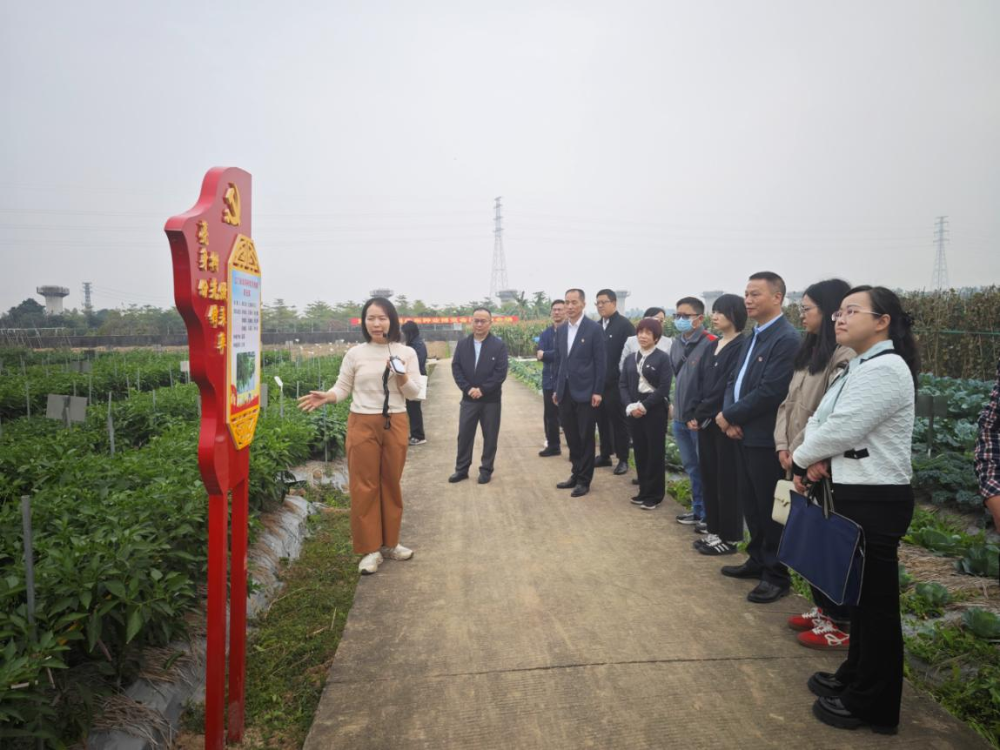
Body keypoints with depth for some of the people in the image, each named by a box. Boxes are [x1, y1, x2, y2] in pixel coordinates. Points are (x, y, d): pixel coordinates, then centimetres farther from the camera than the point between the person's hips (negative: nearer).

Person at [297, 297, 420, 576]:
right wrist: (326, 396, -18)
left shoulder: (406, 353, 1)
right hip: (362, 425, -1)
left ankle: (389, 543, 26)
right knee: (364, 486, 1)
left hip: (395, 424, 1)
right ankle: (370, 549, 12)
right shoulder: (355, 354, -1)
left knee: (391, 484, 12)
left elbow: (415, 393, 1)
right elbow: (342, 388, 2)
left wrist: (402, 376, -18)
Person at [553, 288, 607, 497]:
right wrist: (556, 389, 12)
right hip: (565, 391, 6)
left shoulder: (594, 329, -8)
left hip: (585, 391, -5)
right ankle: (576, 474, 25)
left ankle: (584, 480, 13)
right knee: (571, 437, 12)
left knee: (585, 438, 3)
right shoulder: (561, 330, 10)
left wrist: (598, 391, -13)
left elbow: (600, 362, -9)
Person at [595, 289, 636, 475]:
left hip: (616, 382, -6)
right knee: (602, 419, 13)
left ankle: (623, 459, 12)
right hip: (599, 382, 6)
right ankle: (605, 455, 24)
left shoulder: (625, 324, -9)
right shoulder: (597, 326, 11)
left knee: (618, 421, 2)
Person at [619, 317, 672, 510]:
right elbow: (622, 384, 5)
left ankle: (654, 495, 13)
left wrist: (644, 405, -17)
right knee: (640, 451, 9)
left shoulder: (663, 358, -5)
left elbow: (663, 388, -12)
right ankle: (644, 491, 21)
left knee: (655, 452, 2)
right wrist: (630, 405, -10)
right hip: (634, 410, 5)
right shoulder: (631, 359, 12)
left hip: (654, 409, -5)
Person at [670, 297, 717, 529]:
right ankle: (698, 510, 31)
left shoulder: (710, 343, -15)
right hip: (680, 417, 8)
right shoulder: (676, 344, 9)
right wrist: (676, 405, 13)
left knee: (705, 468, 3)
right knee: (691, 467, 17)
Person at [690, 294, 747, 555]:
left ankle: (730, 537, 12)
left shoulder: (741, 346, -11)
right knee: (708, 475, 12)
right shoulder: (714, 345, 13)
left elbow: (727, 386, -17)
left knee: (727, 478, 1)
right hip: (706, 420, 8)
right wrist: (696, 414, 0)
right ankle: (714, 530, 23)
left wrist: (701, 414, -12)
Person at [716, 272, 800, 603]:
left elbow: (770, 392, -23)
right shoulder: (753, 336, 13)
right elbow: (735, 380, 12)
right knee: (749, 503, 19)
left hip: (766, 438, -9)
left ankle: (776, 575, 18)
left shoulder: (787, 339, -17)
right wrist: (730, 416, -5)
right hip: (744, 435, 9)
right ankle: (758, 560, 35)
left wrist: (729, 416, -14)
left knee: (770, 508, 4)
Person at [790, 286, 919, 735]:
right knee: (860, 593, 20)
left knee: (876, 599, 3)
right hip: (855, 494, 10)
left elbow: (841, 430, -23)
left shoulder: (883, 368, -18)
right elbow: (820, 420, 11)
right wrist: (816, 458, -8)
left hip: (875, 500, -10)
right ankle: (856, 677, 37)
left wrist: (803, 460, -6)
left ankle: (873, 704, 19)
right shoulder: (860, 368, 14)